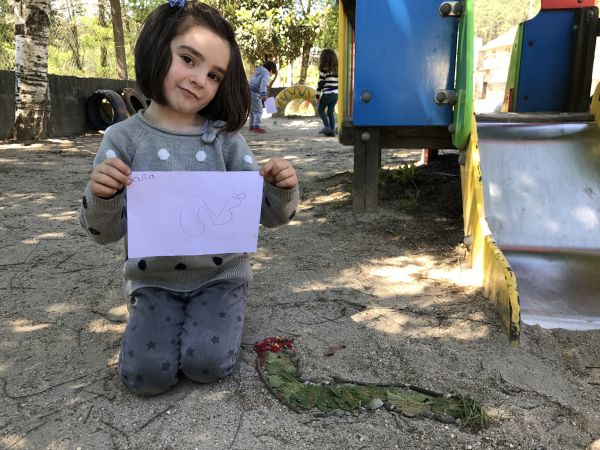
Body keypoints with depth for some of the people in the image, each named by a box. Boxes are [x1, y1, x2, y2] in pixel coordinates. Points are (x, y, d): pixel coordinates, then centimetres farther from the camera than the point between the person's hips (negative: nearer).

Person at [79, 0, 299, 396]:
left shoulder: (225, 138, -6)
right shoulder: (124, 139, -7)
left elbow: (271, 215, -5)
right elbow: (107, 232, -6)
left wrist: (282, 188, -28)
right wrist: (101, 196, -28)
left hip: (219, 275, 0)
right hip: (155, 281, 1)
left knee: (207, 364, -16)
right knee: (145, 374, -12)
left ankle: (220, 311, 16)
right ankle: (162, 316, 19)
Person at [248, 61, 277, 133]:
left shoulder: (258, 73, 23)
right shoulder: (266, 74, -6)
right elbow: (263, 84, -23)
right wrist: (263, 94, -35)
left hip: (249, 91, 9)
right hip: (254, 93, -9)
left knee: (252, 110, 16)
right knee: (258, 111, -7)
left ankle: (252, 126, 19)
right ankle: (256, 127, -14)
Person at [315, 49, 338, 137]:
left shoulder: (324, 69, -7)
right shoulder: (337, 69, 9)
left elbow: (320, 83, -8)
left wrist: (318, 95, -2)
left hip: (327, 94, -6)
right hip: (336, 94, 6)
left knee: (321, 110, 9)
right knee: (331, 112, 13)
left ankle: (327, 126, -5)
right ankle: (332, 130, 8)